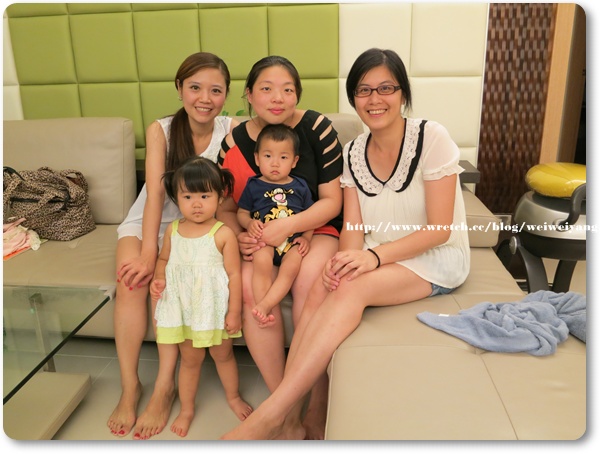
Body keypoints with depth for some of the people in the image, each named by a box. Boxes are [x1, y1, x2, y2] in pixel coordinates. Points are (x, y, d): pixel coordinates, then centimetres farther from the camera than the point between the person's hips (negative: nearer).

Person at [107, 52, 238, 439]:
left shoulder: (232, 131, -10)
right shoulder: (160, 130, -8)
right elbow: (155, 193, -16)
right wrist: (147, 254, -29)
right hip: (147, 222, 1)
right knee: (131, 281, -24)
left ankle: (165, 387, -17)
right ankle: (129, 387, -12)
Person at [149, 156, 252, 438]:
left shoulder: (223, 234, -17)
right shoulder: (173, 230, -4)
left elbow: (234, 274, -15)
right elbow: (164, 258, 13)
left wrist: (234, 311, -14)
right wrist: (159, 278, -8)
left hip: (215, 308, -3)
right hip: (184, 308, 3)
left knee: (223, 354, 18)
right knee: (190, 359, 17)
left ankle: (233, 398, 43)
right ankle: (187, 409, 37)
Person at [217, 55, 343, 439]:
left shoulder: (317, 128, -8)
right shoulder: (234, 142, 0)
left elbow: (332, 201, -8)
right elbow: (226, 208, 8)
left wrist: (287, 226, -23)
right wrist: (238, 236, -14)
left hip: (316, 229, -2)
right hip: (260, 238, 3)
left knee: (308, 281, -34)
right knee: (249, 286, -29)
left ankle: (317, 410, -17)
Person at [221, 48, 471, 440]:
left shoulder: (432, 138, -12)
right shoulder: (353, 153, 3)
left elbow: (439, 229, -15)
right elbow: (353, 228, -1)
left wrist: (375, 256, -28)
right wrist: (346, 259, -24)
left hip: (437, 258, -4)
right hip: (378, 256, 4)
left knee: (351, 289, -32)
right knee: (321, 288, -28)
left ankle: (271, 417, -29)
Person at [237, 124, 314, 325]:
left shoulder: (300, 187, 13)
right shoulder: (254, 186, 9)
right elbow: (242, 212, 13)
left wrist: (306, 237, -2)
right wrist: (249, 224, -10)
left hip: (293, 242, 1)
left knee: (292, 266, -29)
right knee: (261, 259, -33)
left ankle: (265, 305, -31)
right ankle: (264, 311, -28)